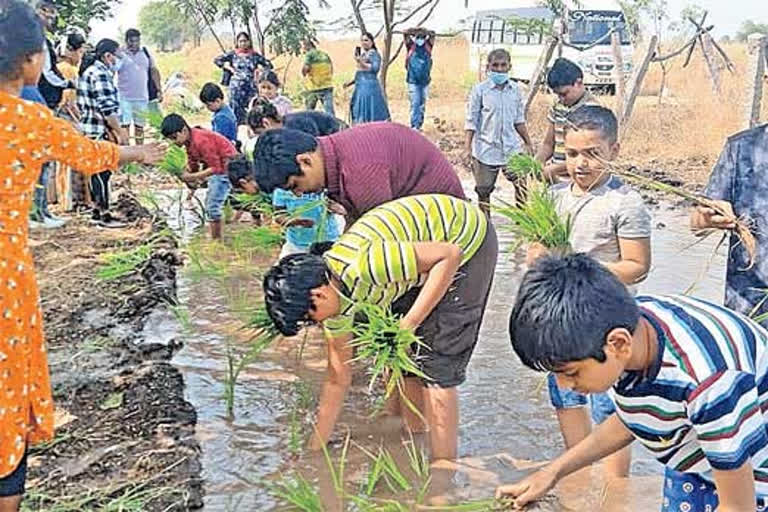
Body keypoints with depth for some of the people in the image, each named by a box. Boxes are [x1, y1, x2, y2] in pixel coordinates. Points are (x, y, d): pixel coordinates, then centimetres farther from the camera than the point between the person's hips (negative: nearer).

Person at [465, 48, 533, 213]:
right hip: (487, 149, -3)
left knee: (523, 184, 1)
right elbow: (471, 121, -5)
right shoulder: (480, 90, -6)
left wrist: (528, 143, 15)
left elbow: (519, 120, 13)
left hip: (512, 148, 3)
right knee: (484, 190, 7)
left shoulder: (515, 89, 4)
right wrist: (467, 147, -11)